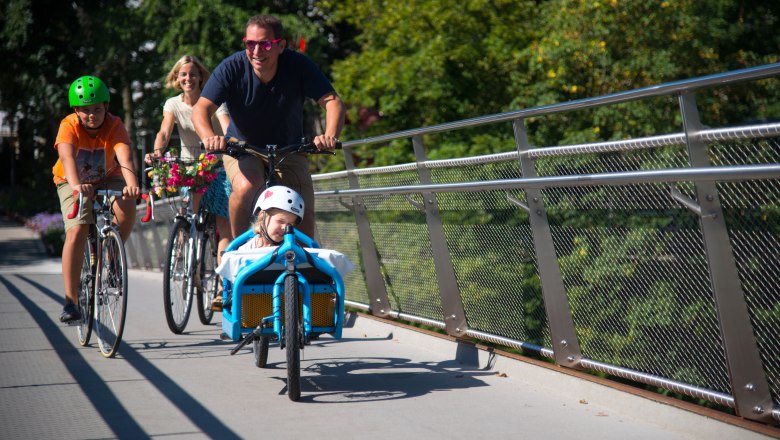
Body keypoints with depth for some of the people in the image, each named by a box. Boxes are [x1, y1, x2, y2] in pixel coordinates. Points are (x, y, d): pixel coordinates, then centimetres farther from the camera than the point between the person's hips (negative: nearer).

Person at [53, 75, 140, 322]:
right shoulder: (69, 126, -24)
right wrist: (76, 184, -62)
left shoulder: (114, 125, -22)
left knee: (127, 206, -31)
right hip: (74, 183, -1)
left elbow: (124, 157, -39)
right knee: (76, 232, -23)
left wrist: (132, 183, -60)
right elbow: (67, 157, -42)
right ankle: (71, 301, -18)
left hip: (107, 179, 1)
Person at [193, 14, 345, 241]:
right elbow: (201, 109, -26)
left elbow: (333, 102, -25)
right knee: (245, 187, -33)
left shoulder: (298, 66, -19)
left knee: (305, 220, -10)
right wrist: (209, 137, -49)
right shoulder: (232, 67, -20)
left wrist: (330, 136, -46)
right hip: (241, 147, -1)